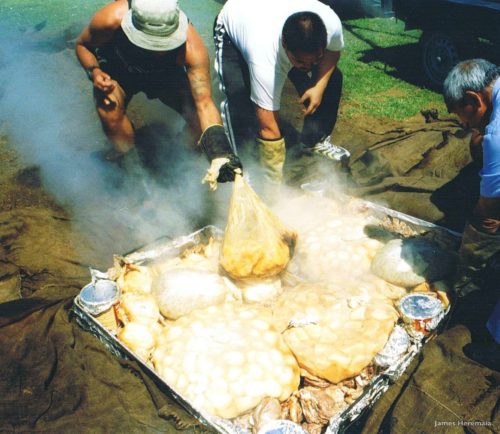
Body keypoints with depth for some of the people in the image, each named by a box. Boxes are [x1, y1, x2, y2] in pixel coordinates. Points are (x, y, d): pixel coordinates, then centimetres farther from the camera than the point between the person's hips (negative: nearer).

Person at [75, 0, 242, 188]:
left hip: (166, 73, 0)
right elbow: (82, 45, -13)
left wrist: (220, 154, -56)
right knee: (110, 112, -31)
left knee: (198, 116, -24)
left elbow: (204, 103, -43)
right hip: (116, 69, 0)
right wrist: (94, 72, -34)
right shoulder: (111, 19, -37)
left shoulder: (191, 47, -40)